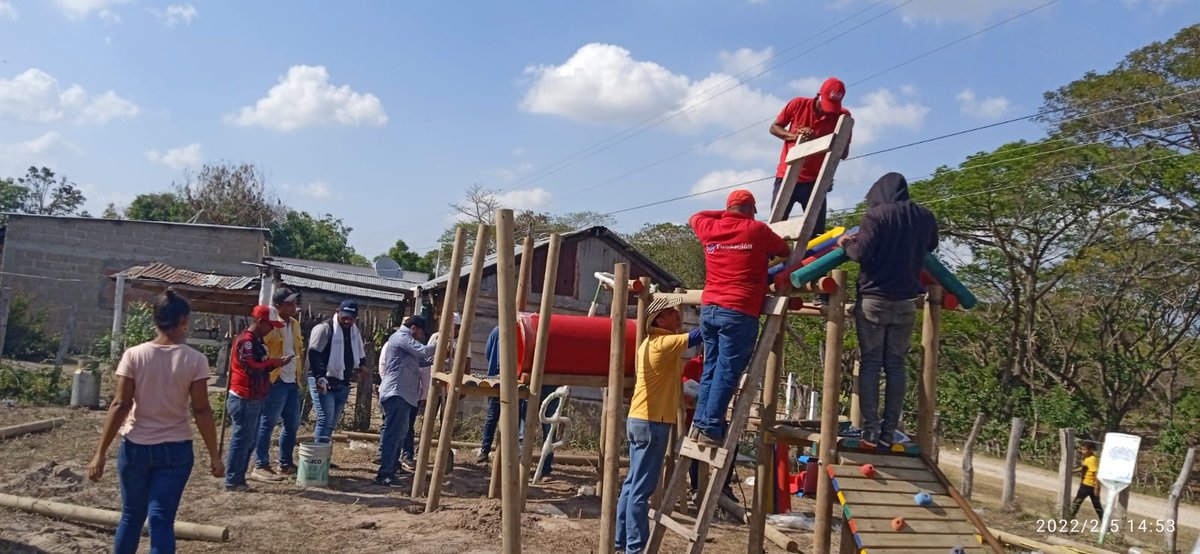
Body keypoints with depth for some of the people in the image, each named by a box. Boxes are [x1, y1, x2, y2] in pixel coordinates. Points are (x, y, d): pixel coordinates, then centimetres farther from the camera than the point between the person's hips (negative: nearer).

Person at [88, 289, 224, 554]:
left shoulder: (134, 355, -6)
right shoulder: (195, 360, -9)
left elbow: (120, 405, -8)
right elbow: (201, 410, -8)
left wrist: (101, 453, -3)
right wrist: (214, 455, -1)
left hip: (136, 447, 1)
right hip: (176, 450, -1)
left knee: (131, 516, 18)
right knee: (161, 518, 2)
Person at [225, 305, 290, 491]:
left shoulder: (257, 340, 16)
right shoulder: (246, 340, -17)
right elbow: (251, 367, -25)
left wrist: (275, 363, 2)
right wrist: (274, 362, -14)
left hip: (254, 399, 10)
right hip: (244, 400, -10)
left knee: (250, 440, 14)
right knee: (241, 440, -4)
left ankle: (238, 478, 21)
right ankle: (232, 481, 3)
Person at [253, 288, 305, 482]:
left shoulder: (295, 324, 13)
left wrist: (300, 371, 15)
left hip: (292, 381, 9)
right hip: (275, 381, -9)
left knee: (292, 423, 13)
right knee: (267, 424, -4)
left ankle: (286, 464, 24)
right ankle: (260, 467, 2)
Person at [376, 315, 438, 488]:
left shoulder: (404, 338, 26)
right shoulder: (402, 337, -7)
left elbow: (419, 361, 26)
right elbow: (423, 351, -19)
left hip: (400, 393, 11)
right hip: (396, 393, -11)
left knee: (397, 433, 16)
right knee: (394, 433, -13)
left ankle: (389, 469, 23)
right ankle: (384, 473, -14)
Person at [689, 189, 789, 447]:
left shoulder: (710, 229, 11)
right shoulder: (757, 230, -1)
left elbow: (695, 217, 33)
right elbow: (784, 250, 13)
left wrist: (724, 214, 34)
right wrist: (765, 250, 32)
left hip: (709, 308, 5)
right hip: (739, 312, -5)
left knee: (711, 369, 13)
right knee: (727, 372, -4)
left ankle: (699, 423, 11)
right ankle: (711, 428, -7)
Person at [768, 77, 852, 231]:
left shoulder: (842, 116, -5)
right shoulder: (798, 104, -3)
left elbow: (843, 153, -6)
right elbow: (774, 128, 4)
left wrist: (818, 140, -22)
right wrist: (794, 136, -16)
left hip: (814, 181, 0)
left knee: (816, 232, -3)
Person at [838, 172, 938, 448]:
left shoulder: (876, 214, -10)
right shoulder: (925, 217, 8)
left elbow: (861, 252, -17)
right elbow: (930, 246, 26)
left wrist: (846, 243, 2)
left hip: (873, 299, -4)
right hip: (906, 302, 4)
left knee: (869, 364, 1)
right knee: (896, 365, 7)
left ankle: (870, 430, -2)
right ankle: (889, 432, 5)